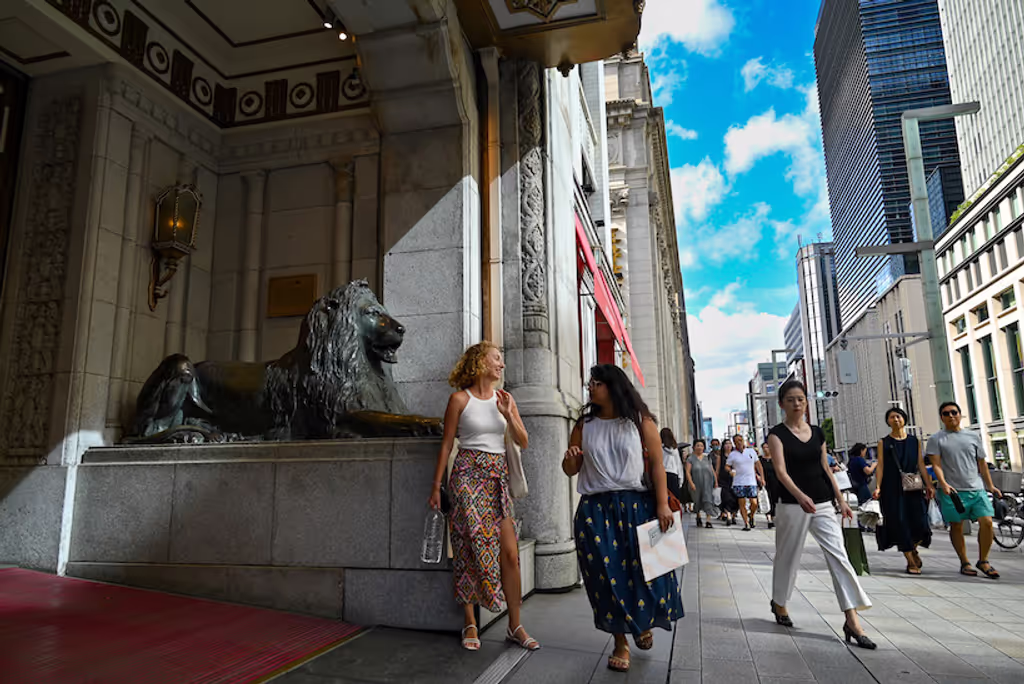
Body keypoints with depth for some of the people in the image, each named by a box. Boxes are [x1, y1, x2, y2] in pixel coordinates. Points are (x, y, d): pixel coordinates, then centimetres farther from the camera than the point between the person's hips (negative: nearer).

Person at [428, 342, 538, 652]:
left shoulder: (505, 398, 10)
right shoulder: (460, 398, -2)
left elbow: (523, 442, 8)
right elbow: (447, 444, 1)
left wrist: (508, 415, -7)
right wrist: (436, 486, 0)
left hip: (498, 477, 4)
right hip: (468, 475, -4)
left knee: (510, 553, 1)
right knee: (471, 548, -2)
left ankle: (515, 625, 13)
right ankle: (470, 625, 11)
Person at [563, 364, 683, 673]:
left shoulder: (640, 421, 1)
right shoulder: (584, 425, 7)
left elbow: (656, 464, -2)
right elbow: (571, 470, 10)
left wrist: (662, 504, -10)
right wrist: (570, 459, -13)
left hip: (636, 505, -1)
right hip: (596, 510, 2)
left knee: (644, 570, 1)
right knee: (607, 575, 2)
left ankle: (643, 624, 32)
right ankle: (621, 643, 19)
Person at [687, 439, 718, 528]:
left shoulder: (707, 458, 9)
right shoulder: (690, 459, -2)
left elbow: (713, 471, 12)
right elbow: (688, 472, -8)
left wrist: (716, 481, 5)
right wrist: (691, 483, -18)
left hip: (707, 484, 1)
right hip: (696, 485, -1)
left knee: (708, 500, -10)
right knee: (697, 501, 11)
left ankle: (708, 520, -14)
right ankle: (698, 516, 33)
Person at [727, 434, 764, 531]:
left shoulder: (751, 451, 7)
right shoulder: (732, 455, 1)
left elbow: (758, 465, 13)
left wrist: (762, 478, 9)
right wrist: (731, 471, -12)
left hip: (752, 482, 1)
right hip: (739, 483, -1)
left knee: (754, 503, -4)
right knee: (742, 504, 0)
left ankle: (751, 516, 26)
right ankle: (746, 523, 10)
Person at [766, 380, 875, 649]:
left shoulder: (817, 432, 9)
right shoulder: (777, 434, -8)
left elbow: (826, 469, 15)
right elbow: (781, 471, -20)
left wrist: (841, 500, 12)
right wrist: (800, 495, -36)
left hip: (823, 504, 4)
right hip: (792, 504, -4)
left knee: (839, 557, -6)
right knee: (788, 556, 9)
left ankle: (852, 621, -5)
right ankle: (779, 603, 32)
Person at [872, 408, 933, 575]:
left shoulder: (914, 441, 11)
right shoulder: (883, 442, 5)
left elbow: (921, 465, 9)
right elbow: (880, 466, 0)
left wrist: (929, 485, 0)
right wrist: (878, 487, -10)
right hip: (892, 489, -2)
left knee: (919, 522, -6)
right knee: (900, 523, -3)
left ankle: (913, 549, 26)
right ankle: (911, 562, 10)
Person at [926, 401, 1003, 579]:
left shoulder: (973, 436, 13)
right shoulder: (936, 439, 2)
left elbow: (982, 463, 17)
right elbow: (936, 464, -7)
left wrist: (991, 486, 13)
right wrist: (943, 483, -21)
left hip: (976, 489, 3)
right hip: (952, 491, -3)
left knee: (987, 522, -8)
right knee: (956, 526, 2)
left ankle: (983, 561, 8)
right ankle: (964, 563, 14)